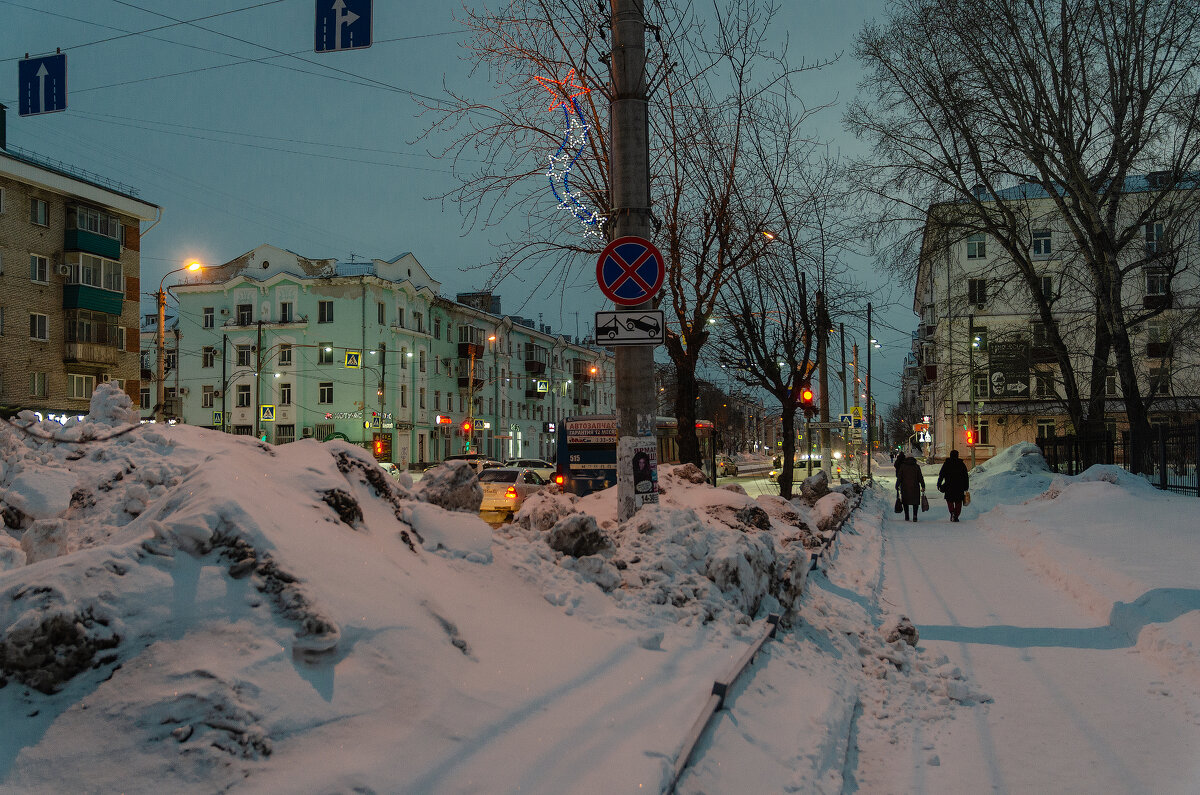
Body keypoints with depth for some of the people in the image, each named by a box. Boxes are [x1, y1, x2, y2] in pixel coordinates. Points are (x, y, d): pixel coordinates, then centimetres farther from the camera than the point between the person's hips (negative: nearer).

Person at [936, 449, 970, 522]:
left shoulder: (946, 464, 0)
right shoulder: (962, 464, 5)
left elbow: (941, 475, 0)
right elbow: (966, 477, 7)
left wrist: (939, 484, 6)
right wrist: (966, 487, 12)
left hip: (949, 486, -1)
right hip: (960, 487, 1)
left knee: (949, 500, 12)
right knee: (958, 502, 8)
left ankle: (952, 512, -10)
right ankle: (956, 516, 3)